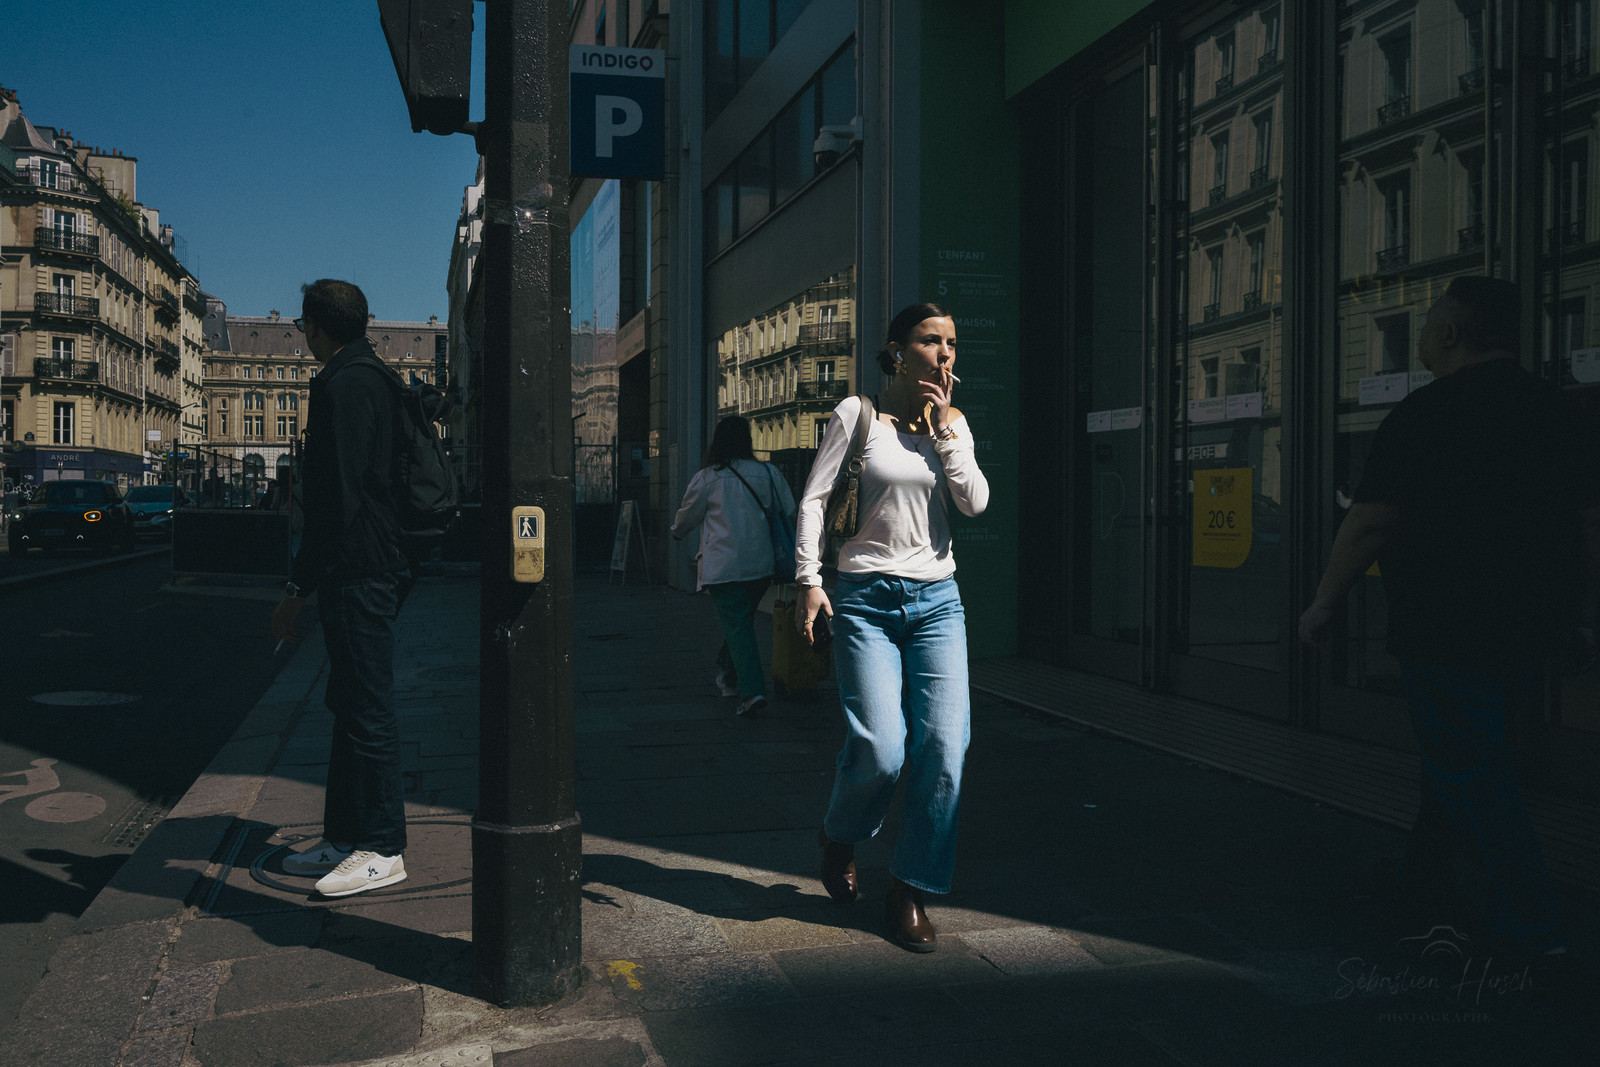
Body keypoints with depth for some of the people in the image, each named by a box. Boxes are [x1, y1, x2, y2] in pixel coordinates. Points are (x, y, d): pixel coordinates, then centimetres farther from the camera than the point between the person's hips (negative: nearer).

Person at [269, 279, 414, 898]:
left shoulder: (343, 386, -14)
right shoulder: (377, 379, 18)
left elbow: (339, 498, -21)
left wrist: (299, 589, -18)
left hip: (357, 574, -11)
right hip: (373, 569, 11)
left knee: (367, 710, -5)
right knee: (351, 706, 15)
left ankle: (383, 850, 3)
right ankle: (344, 836, 24)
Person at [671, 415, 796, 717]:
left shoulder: (706, 479, -5)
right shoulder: (768, 473, 3)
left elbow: (685, 518, 9)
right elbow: (790, 514, 11)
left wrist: (677, 532, 32)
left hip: (723, 566, -4)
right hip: (761, 564, 4)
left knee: (736, 626, -3)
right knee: (742, 621, 20)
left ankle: (752, 690, -15)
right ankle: (728, 675, 34)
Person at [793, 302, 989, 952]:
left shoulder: (953, 424, 12)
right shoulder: (858, 414, 2)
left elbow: (975, 503, -1)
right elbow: (814, 498, 0)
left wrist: (943, 427, -4)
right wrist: (809, 580, -8)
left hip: (936, 600, 4)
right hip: (866, 599, -4)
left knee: (944, 747, -7)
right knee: (880, 748, -13)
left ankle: (910, 892, 8)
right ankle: (840, 838, 22)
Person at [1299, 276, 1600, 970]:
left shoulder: (1427, 413, -14)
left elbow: (1369, 524, -15)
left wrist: (1322, 606, -5)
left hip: (1446, 631, -8)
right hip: (1527, 628, 8)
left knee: (1468, 777, 1)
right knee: (1468, 764, 19)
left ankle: (1530, 930, 2)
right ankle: (1422, 887, 32)